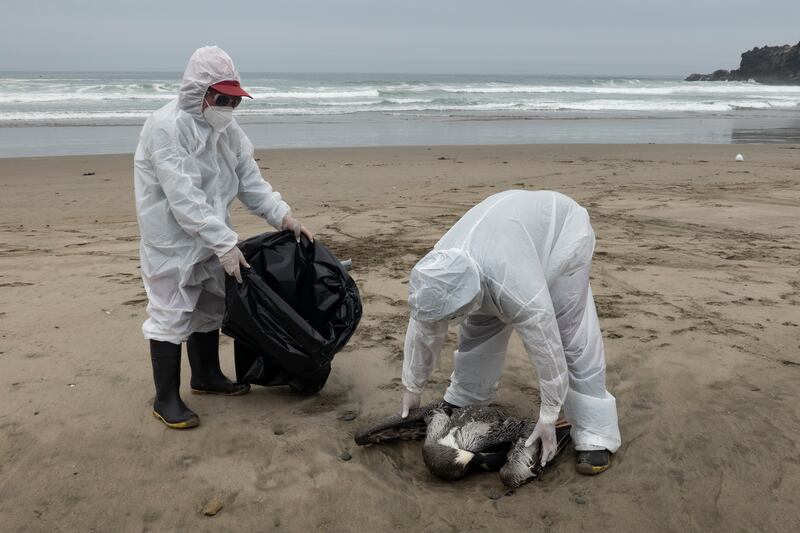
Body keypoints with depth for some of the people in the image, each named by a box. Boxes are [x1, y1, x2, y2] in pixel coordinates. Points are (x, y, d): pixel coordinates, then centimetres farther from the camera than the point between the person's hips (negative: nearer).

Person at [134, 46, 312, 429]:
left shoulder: (225, 128, 4)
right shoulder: (167, 128, -23)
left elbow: (249, 179, 4)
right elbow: (184, 199, -30)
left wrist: (282, 215, -10)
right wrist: (226, 243, -33)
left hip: (210, 240, 9)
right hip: (172, 243, -8)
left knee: (210, 309, 19)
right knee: (171, 317, -1)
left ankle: (207, 377, 37)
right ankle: (166, 399, 12)